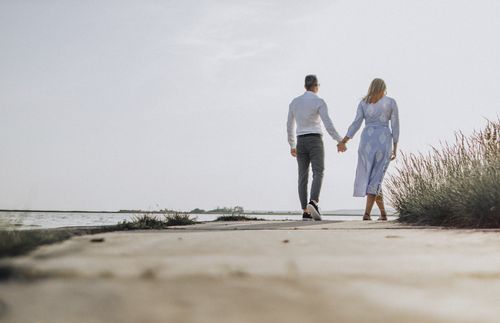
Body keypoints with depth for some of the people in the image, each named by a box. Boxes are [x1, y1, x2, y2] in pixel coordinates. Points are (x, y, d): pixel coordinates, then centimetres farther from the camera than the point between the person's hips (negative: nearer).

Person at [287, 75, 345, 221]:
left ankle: (305, 212, -2)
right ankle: (313, 204, -33)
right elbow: (328, 124, -13)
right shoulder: (319, 101, -5)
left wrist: (292, 146, 25)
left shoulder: (294, 102, 10)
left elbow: (290, 127, 15)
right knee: (318, 174, -9)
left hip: (301, 142, 4)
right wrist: (340, 141, -8)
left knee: (303, 177, 4)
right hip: (315, 142, -4)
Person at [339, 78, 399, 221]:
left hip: (367, 140, 1)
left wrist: (345, 139, -7)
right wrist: (395, 147, 6)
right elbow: (395, 125, 2)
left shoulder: (363, 103, 10)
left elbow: (357, 122, -3)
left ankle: (383, 213, 14)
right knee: (376, 178, -1)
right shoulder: (391, 102, 6)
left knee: (369, 176, 11)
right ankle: (367, 212, -13)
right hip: (384, 140, -1)